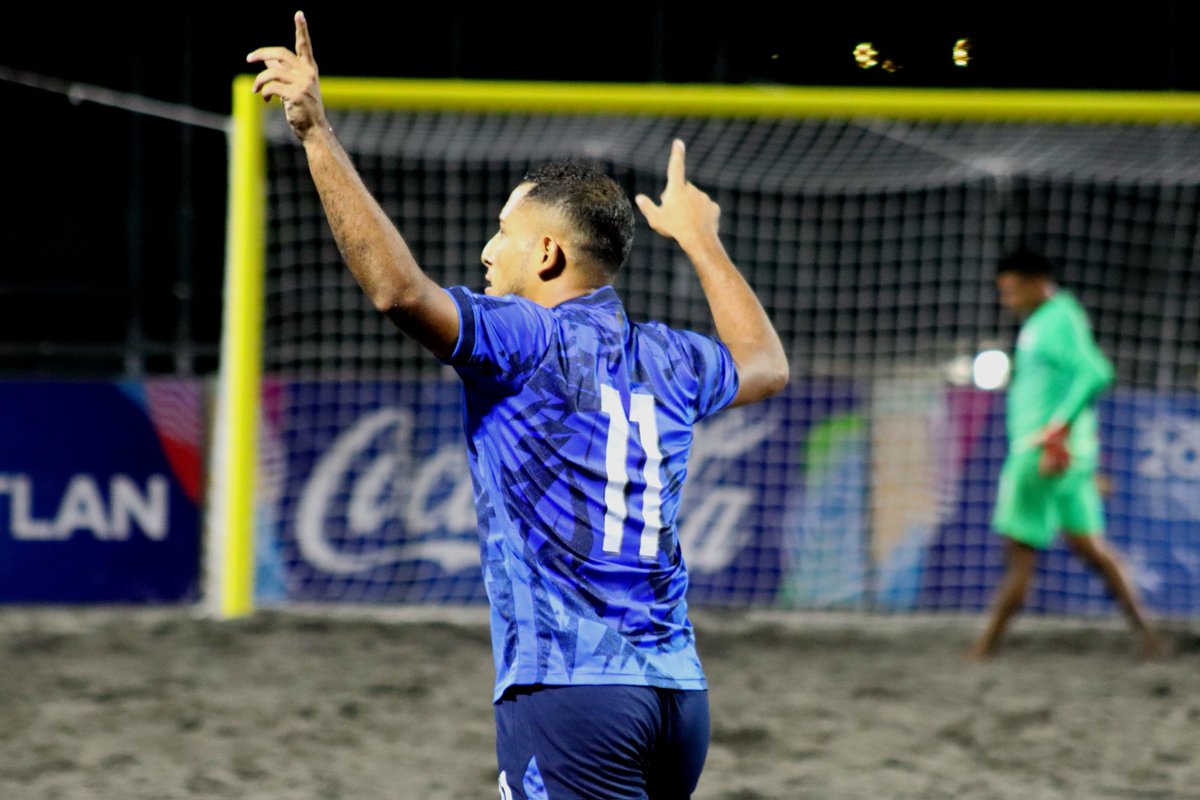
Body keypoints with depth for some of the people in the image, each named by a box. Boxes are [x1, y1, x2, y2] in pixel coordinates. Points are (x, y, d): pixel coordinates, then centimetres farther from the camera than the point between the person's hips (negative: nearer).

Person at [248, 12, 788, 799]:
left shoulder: (525, 339, -5)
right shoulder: (667, 361, 16)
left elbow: (398, 286, -21)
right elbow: (766, 364, 38)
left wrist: (318, 134, -18)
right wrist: (702, 241, 51)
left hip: (568, 697, -8)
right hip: (679, 697, 8)